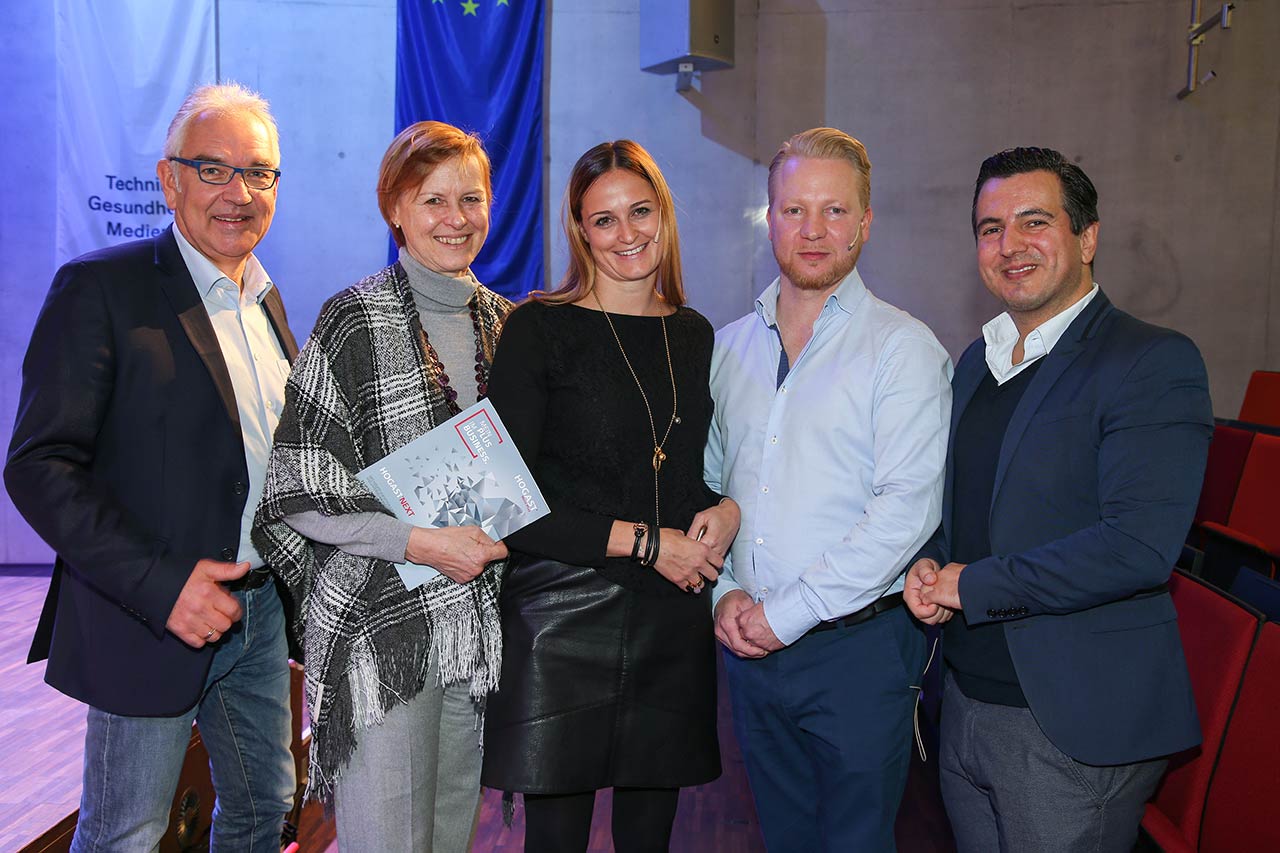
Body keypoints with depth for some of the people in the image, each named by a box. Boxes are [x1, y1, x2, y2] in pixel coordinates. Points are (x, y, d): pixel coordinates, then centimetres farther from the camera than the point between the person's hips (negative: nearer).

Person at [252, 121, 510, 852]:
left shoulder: (505, 323, 9)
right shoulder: (355, 320, -7)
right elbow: (297, 490, -9)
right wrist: (419, 542, -17)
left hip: (480, 621, 5)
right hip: (383, 623, -5)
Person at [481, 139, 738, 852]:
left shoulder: (695, 335, 9)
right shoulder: (539, 329, -6)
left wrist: (728, 508, -2)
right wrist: (643, 541, -13)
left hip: (674, 625, 4)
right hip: (564, 622, -4)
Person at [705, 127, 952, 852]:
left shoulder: (904, 348, -9)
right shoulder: (730, 348, 8)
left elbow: (907, 507, -17)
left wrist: (788, 612, -16)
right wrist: (724, 591, -3)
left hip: (858, 647, -4)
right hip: (750, 648, 5)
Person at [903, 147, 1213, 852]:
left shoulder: (1154, 362, -13)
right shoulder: (976, 362, 10)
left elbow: (1139, 545, -24)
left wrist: (972, 585, -17)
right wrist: (929, 564, -2)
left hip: (1075, 727, -6)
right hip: (965, 702, 7)